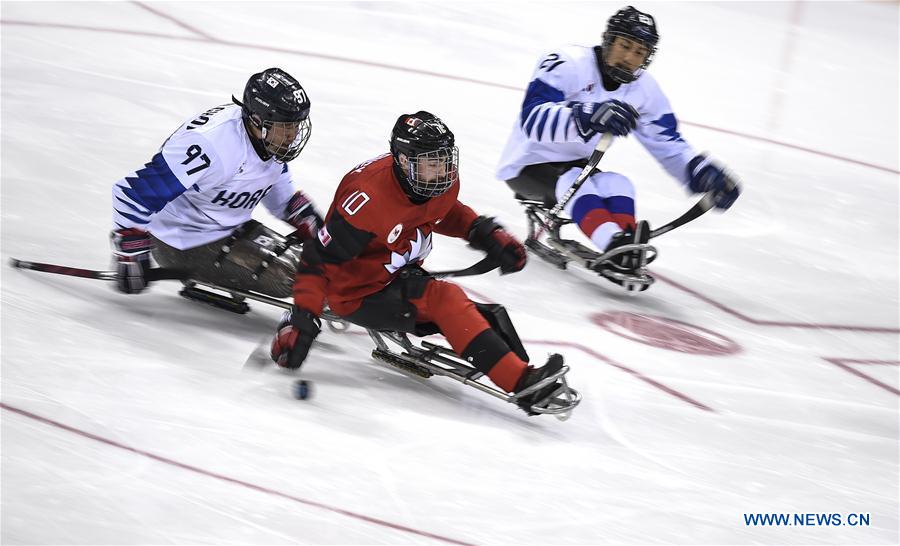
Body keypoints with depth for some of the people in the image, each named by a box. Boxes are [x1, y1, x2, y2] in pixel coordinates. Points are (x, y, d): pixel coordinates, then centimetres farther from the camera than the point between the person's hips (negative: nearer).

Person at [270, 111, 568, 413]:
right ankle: (522, 383, -32)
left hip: (401, 276, 10)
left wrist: (486, 232, 4)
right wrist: (301, 320, -33)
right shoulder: (369, 198, -32)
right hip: (358, 294, -10)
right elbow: (319, 259, -26)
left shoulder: (444, 180, -8)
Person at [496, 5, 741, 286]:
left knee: (618, 185, -22)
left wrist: (702, 171, -16)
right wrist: (588, 117, -51)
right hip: (528, 165, -6)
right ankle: (615, 243, -55)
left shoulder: (643, 89, -3)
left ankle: (625, 253, -42)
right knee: (571, 180, -34)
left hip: (576, 166, 6)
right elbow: (533, 118, -36)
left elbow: (667, 143, 3)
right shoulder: (568, 64, -24)